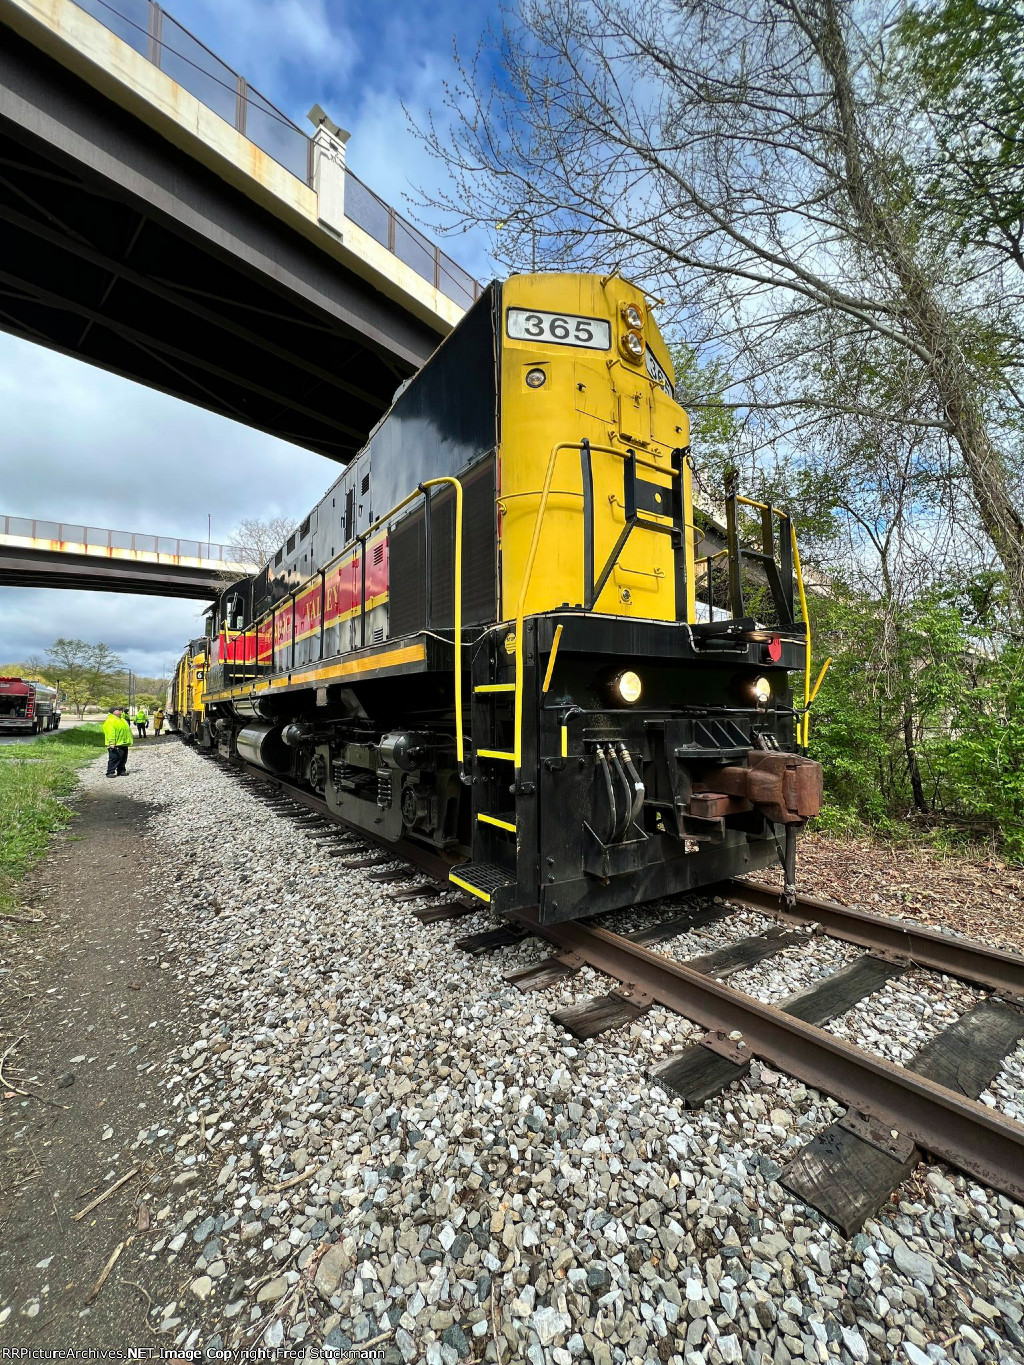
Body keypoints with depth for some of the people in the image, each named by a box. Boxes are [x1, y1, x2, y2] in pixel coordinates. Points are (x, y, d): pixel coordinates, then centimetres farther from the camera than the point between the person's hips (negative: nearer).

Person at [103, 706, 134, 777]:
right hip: (116, 745, -9)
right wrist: (111, 743, -28)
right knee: (114, 758, -6)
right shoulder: (110, 721, -13)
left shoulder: (122, 719, 19)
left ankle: (122, 771, 22)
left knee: (123, 758, 14)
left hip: (123, 744, 10)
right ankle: (110, 772, -1)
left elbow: (126, 730, 26)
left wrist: (129, 741, 26)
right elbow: (110, 732, -22)